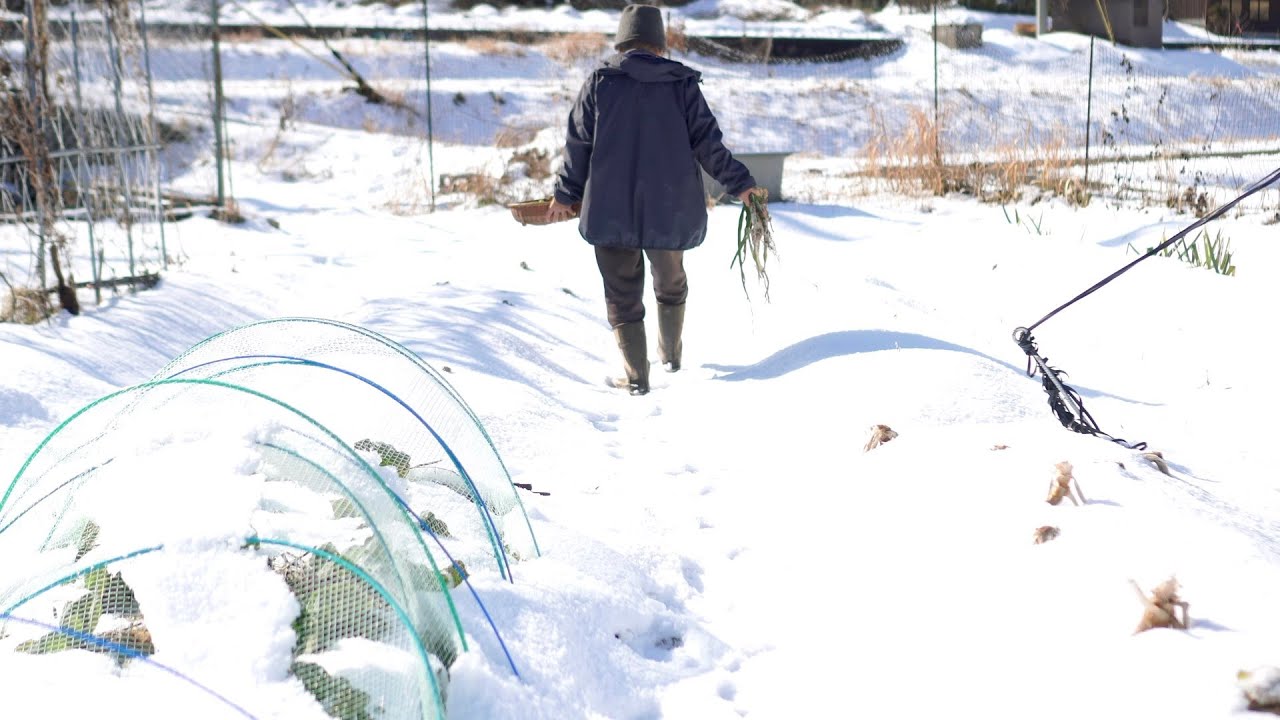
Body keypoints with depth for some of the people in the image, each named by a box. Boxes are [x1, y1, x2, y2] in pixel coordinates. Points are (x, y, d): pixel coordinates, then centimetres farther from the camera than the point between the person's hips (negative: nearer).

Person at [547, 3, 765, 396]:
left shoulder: (599, 82, -2)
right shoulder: (683, 84, -2)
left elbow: (578, 144, 0)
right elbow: (708, 144, -2)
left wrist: (566, 194, 11)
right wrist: (740, 183, 8)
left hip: (611, 211, -1)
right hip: (670, 211, 2)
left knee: (623, 294, 7)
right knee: (671, 284, 24)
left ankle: (635, 376, 4)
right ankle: (671, 355, 38)